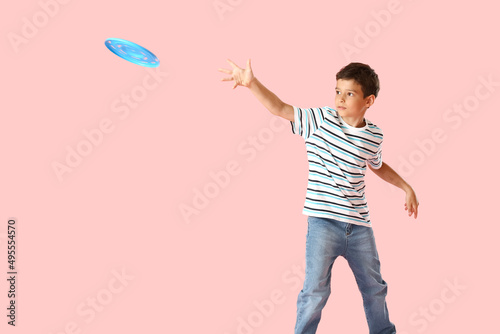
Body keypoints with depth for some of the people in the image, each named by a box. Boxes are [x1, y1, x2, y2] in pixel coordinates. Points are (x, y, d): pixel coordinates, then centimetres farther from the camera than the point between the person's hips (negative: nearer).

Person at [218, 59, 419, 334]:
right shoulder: (321, 120, -6)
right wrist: (251, 83, -26)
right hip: (323, 222, -4)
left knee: (374, 287, 18)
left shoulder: (374, 136, 4)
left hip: (359, 226, 4)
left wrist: (406, 187, 24)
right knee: (315, 290, -2)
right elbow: (280, 108, -14)